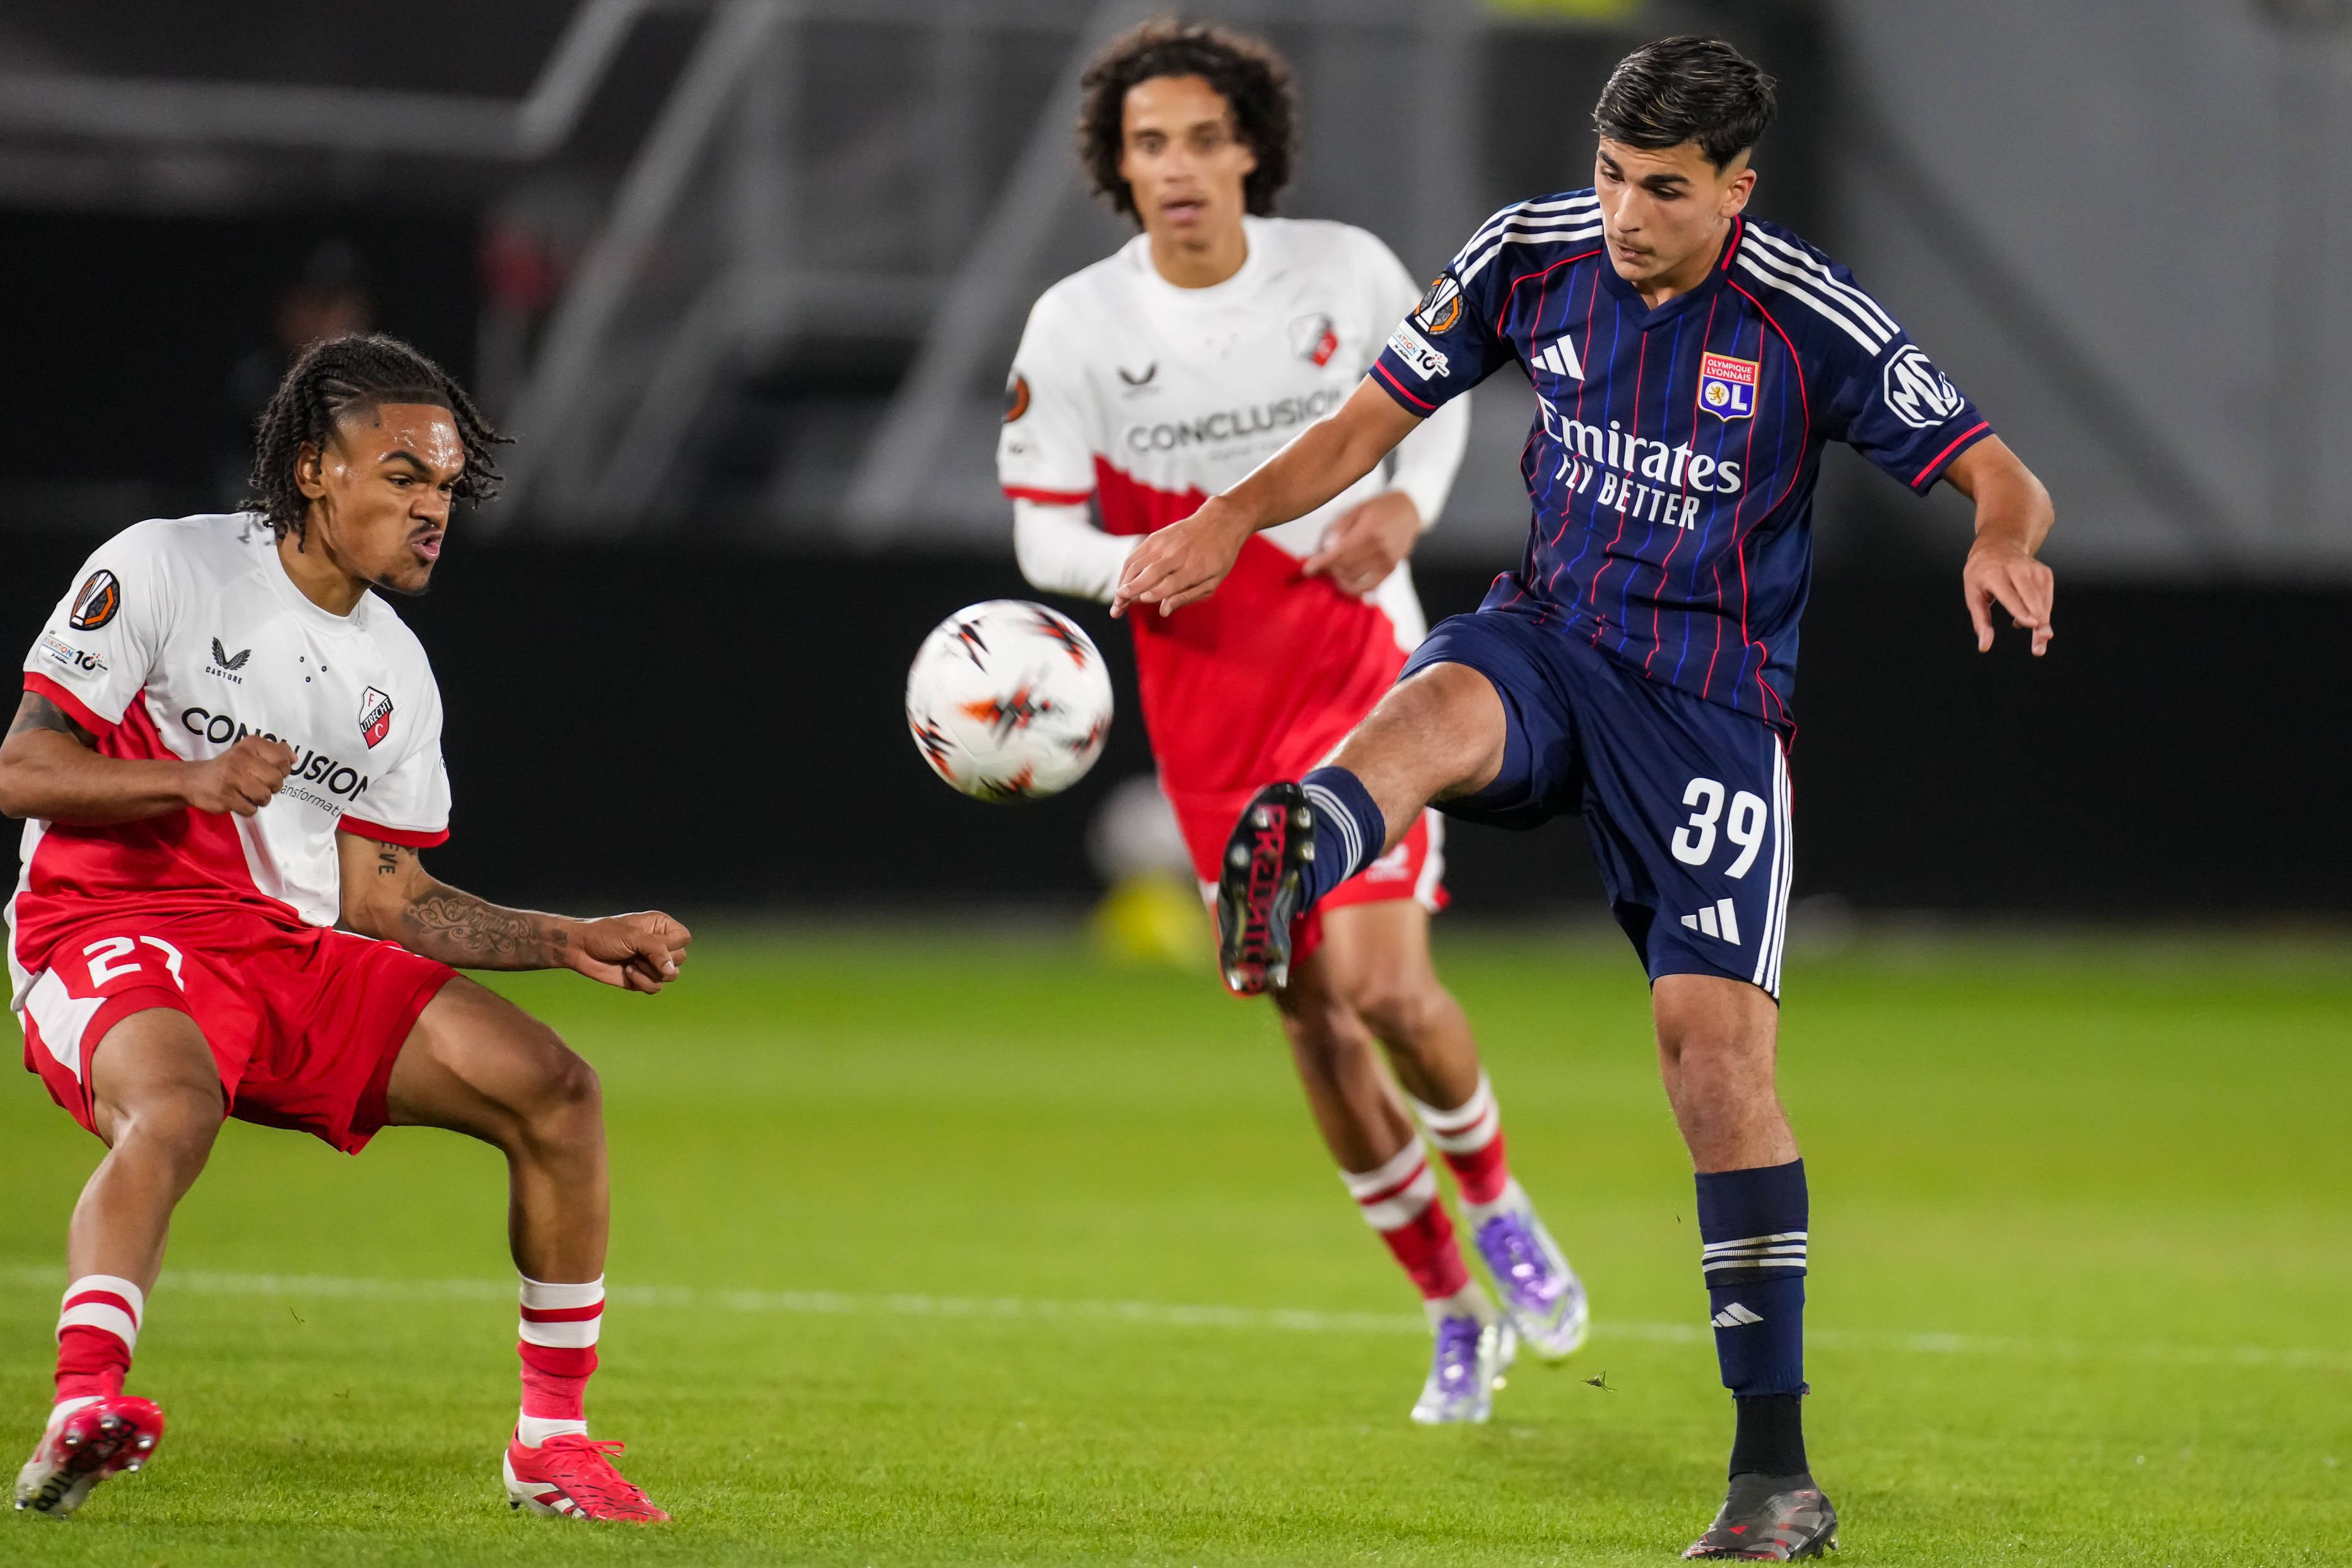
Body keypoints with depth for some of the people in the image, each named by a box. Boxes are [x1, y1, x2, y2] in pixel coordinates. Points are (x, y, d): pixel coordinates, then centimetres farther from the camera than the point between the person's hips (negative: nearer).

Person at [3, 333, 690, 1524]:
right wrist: (194, 779, -25)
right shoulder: (163, 568, -4)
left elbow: (379, 897, 15)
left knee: (553, 1090, -6)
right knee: (176, 1108, -41)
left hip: (293, 956, 7)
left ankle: (553, 1440, 3)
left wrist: (572, 942, 7)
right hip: (109, 935, -7)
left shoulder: (396, 675, 14)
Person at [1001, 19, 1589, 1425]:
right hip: (1211, 708, 1)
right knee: (1311, 1019, 3)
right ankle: (1455, 1313, 20)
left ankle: (1496, 1201, 13)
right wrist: (1134, 564, -26)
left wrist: (1406, 504, -9)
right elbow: (1044, 530, -4)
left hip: (1361, 671, -1)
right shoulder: (1076, 327, -8)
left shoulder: (1343, 270, -7)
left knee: (1378, 979, -17)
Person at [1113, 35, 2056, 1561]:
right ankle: (1277, 877, -72)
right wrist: (1234, 517, -7)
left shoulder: (1813, 320, -11)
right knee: (1439, 705, -36)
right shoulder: (1531, 255, -1)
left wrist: (2003, 543, -32)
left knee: (1718, 1041, -15)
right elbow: (1376, 417, 9)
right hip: (1552, 634, 2)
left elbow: (2005, 480, -8)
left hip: (1712, 702, -2)